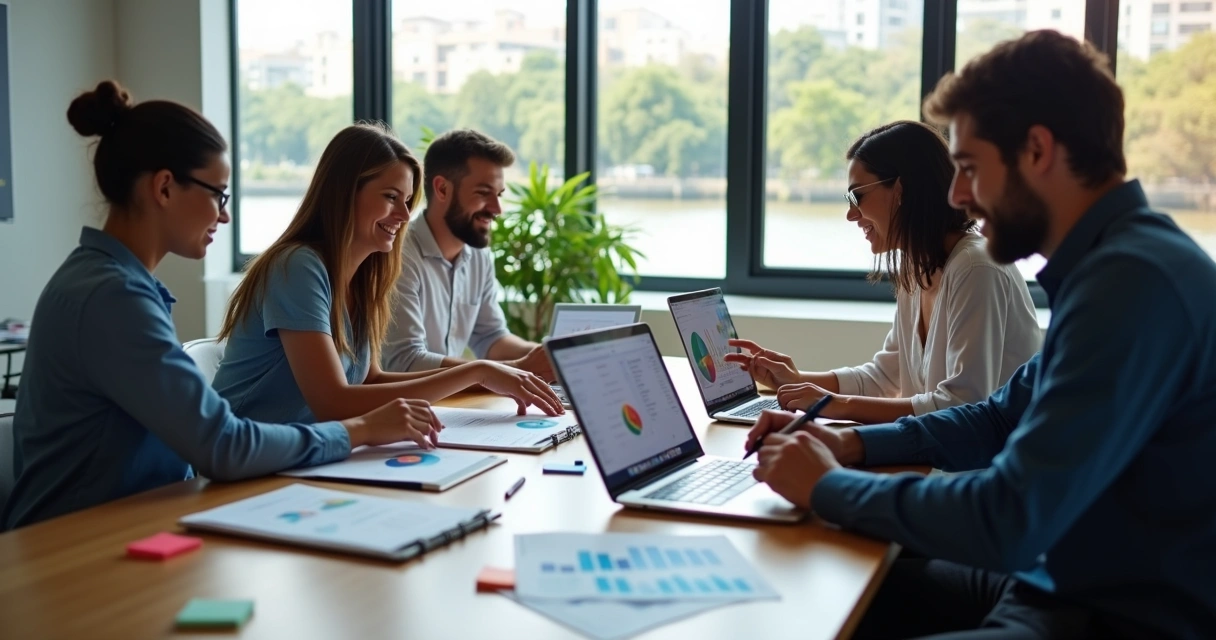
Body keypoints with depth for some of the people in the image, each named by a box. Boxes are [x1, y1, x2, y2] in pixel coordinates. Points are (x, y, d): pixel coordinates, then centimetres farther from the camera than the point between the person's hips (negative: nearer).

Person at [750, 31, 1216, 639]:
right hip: (1062, 585, 9)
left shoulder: (1136, 280, -24)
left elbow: (1009, 521, -28)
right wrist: (852, 444, 6)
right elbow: (1003, 419, 19)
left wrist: (827, 487, -14)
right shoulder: (1107, 264, 9)